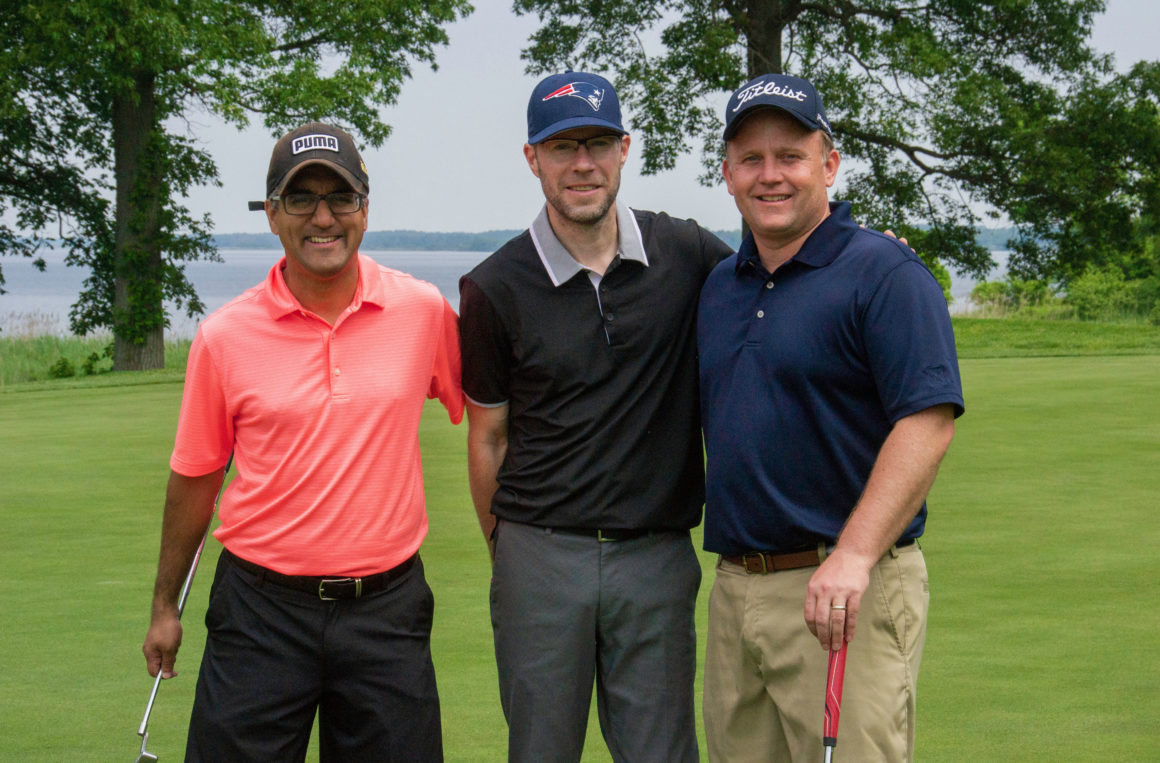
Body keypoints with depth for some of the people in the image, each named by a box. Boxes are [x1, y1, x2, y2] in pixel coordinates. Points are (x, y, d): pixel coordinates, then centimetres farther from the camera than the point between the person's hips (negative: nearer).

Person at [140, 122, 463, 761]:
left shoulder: (424, 311, -1)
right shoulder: (225, 336, -2)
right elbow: (194, 476, 8)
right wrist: (164, 606, 13)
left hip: (387, 606, 1)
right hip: (262, 610, 0)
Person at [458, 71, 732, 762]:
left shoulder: (689, 256, 1)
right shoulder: (496, 288, -1)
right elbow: (488, 436, 7)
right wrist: (505, 550, 9)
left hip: (657, 555, 1)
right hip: (541, 557, -1)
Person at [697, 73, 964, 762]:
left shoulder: (884, 272, -8)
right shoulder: (718, 287, 16)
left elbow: (929, 421, -17)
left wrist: (854, 556, -26)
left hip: (847, 590, -7)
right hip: (734, 586, 7)